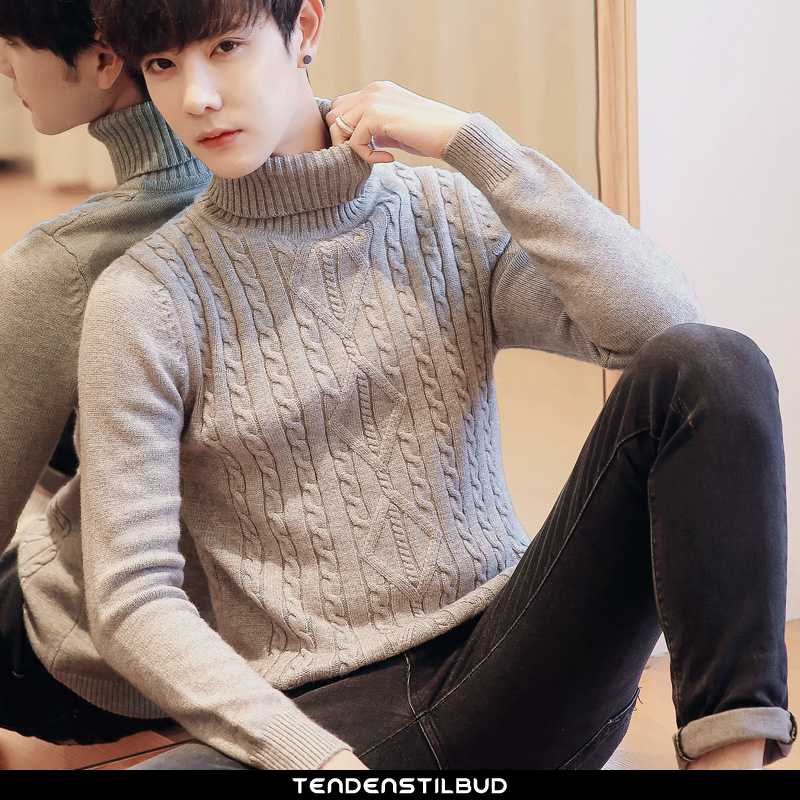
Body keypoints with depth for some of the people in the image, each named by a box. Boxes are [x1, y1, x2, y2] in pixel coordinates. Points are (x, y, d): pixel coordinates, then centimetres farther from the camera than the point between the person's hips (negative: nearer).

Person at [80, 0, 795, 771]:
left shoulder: (452, 220, 6)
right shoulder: (147, 296, -2)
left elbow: (662, 322, -11)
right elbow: (131, 600, -6)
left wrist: (469, 139, -9)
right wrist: (319, 757, -18)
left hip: (515, 663, 3)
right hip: (318, 711, -2)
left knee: (711, 364, -18)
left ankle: (732, 750, -19)